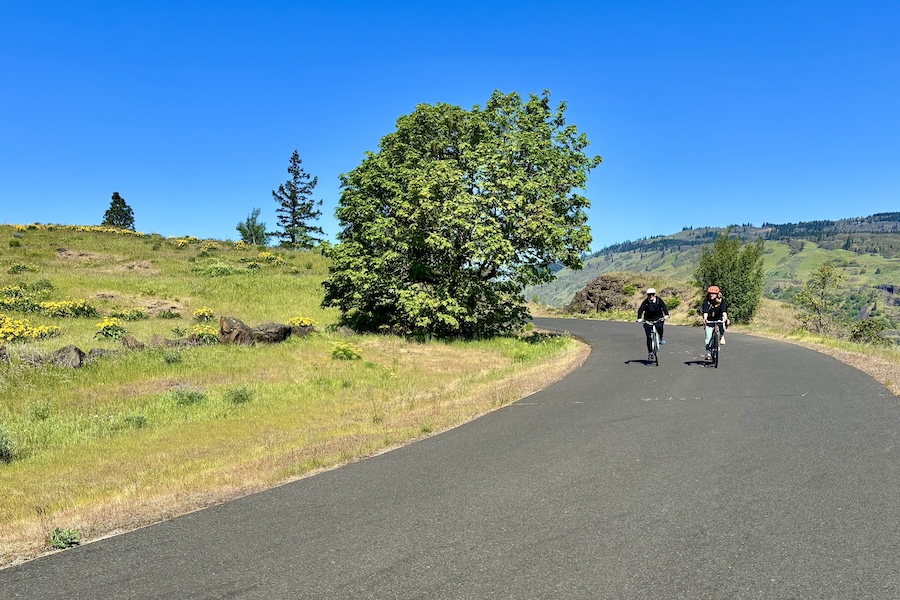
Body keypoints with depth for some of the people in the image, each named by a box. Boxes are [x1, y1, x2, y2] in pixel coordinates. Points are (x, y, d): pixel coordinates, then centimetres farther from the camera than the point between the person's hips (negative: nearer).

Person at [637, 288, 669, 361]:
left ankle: (661, 338, -4)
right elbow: (640, 310, -20)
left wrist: (666, 315, -39)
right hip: (648, 320, 0)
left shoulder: (659, 300, -9)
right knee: (649, 337, -3)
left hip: (658, 318, 0)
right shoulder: (645, 302, -10)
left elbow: (664, 307, -21)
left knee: (659, 326, -35)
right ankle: (650, 353, 8)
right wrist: (639, 318, -38)